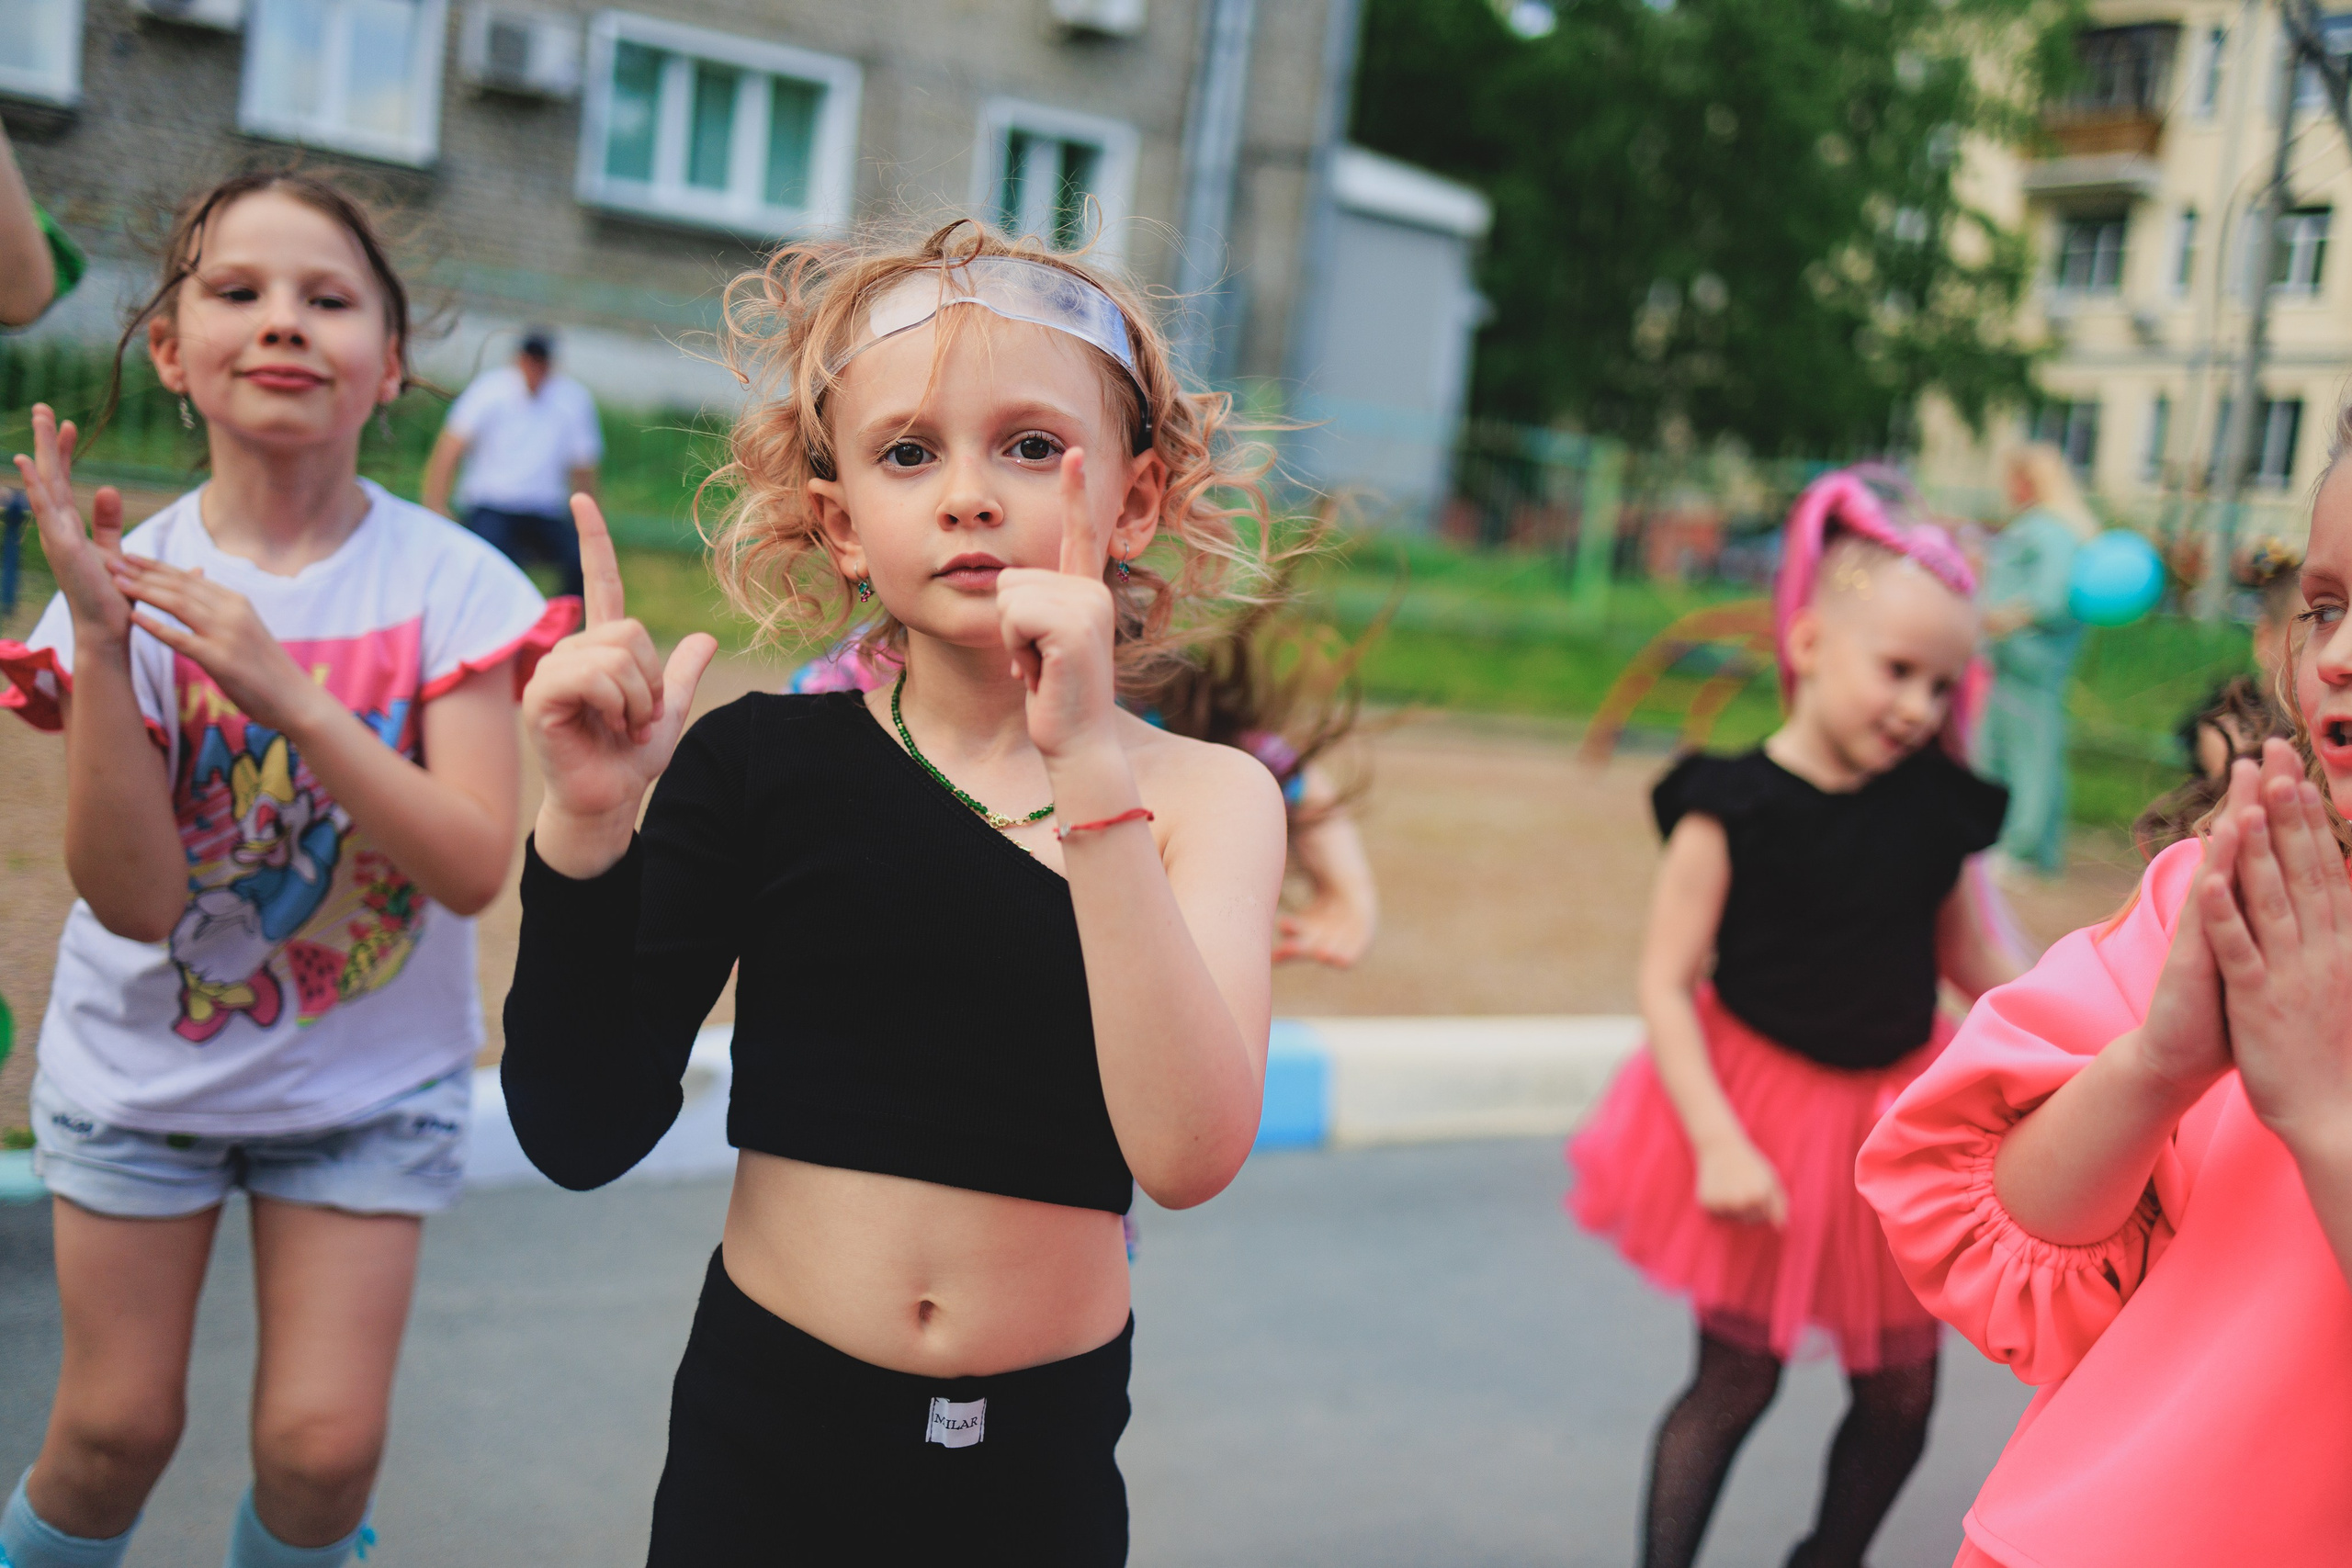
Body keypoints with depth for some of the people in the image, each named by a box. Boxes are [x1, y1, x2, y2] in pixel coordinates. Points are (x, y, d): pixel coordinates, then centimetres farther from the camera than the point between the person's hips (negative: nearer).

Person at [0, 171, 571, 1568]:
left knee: (323, 1446, 0)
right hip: (143, 1068, 1)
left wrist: (285, 690, -32)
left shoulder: (447, 582, -14)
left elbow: (474, 868, -23)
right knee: (118, 1428, 9)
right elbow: (133, 900, -19)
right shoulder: (130, 575, -12)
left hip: (369, 1077, 0)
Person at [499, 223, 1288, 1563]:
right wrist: (588, 822, -21)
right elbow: (584, 1135, -9)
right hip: (763, 1442, 1)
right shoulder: (763, 763, -6)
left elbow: (1189, 1152, -23)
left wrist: (1089, 764, -29)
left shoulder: (1208, 796, -7)